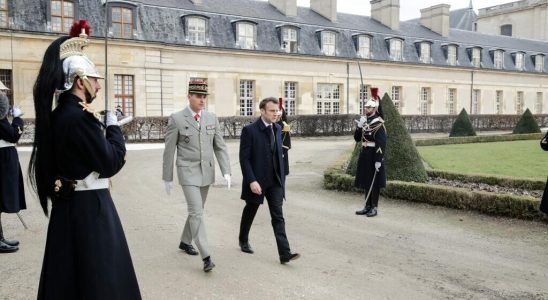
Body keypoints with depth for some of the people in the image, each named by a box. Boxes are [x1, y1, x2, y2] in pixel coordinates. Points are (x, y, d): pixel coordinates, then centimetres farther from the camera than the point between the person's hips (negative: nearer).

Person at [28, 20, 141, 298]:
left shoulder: (57, 115, 8)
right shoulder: (81, 117, -21)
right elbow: (110, 164, -17)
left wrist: (100, 126, 7)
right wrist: (113, 126, -5)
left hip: (67, 206, 10)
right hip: (89, 208, -9)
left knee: (67, 276, 20)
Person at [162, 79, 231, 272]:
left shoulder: (212, 119, 4)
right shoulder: (176, 119, -8)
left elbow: (220, 147, 4)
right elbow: (169, 151, -4)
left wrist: (226, 171, -5)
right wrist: (167, 178, -2)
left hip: (207, 172, 5)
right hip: (188, 172, -5)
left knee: (197, 210, 16)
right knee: (196, 212, -11)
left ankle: (185, 241, 37)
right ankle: (206, 256, -10)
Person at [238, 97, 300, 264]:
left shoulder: (277, 128, 6)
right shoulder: (249, 130, -13)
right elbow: (244, 158, -15)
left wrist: (282, 177, 11)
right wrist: (251, 181, -22)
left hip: (275, 181, 4)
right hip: (257, 181, -4)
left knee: (278, 216, -3)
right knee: (250, 212, 16)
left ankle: (285, 253, -5)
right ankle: (243, 240, 41)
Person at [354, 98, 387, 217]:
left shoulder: (378, 123, -14)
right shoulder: (364, 121, 10)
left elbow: (381, 143, -18)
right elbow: (357, 138, 11)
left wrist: (378, 160, -21)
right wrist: (359, 126, -6)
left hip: (374, 155, -8)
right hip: (365, 155, 8)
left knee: (374, 183, 1)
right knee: (366, 182, 13)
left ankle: (374, 208, 10)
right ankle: (368, 206, 22)